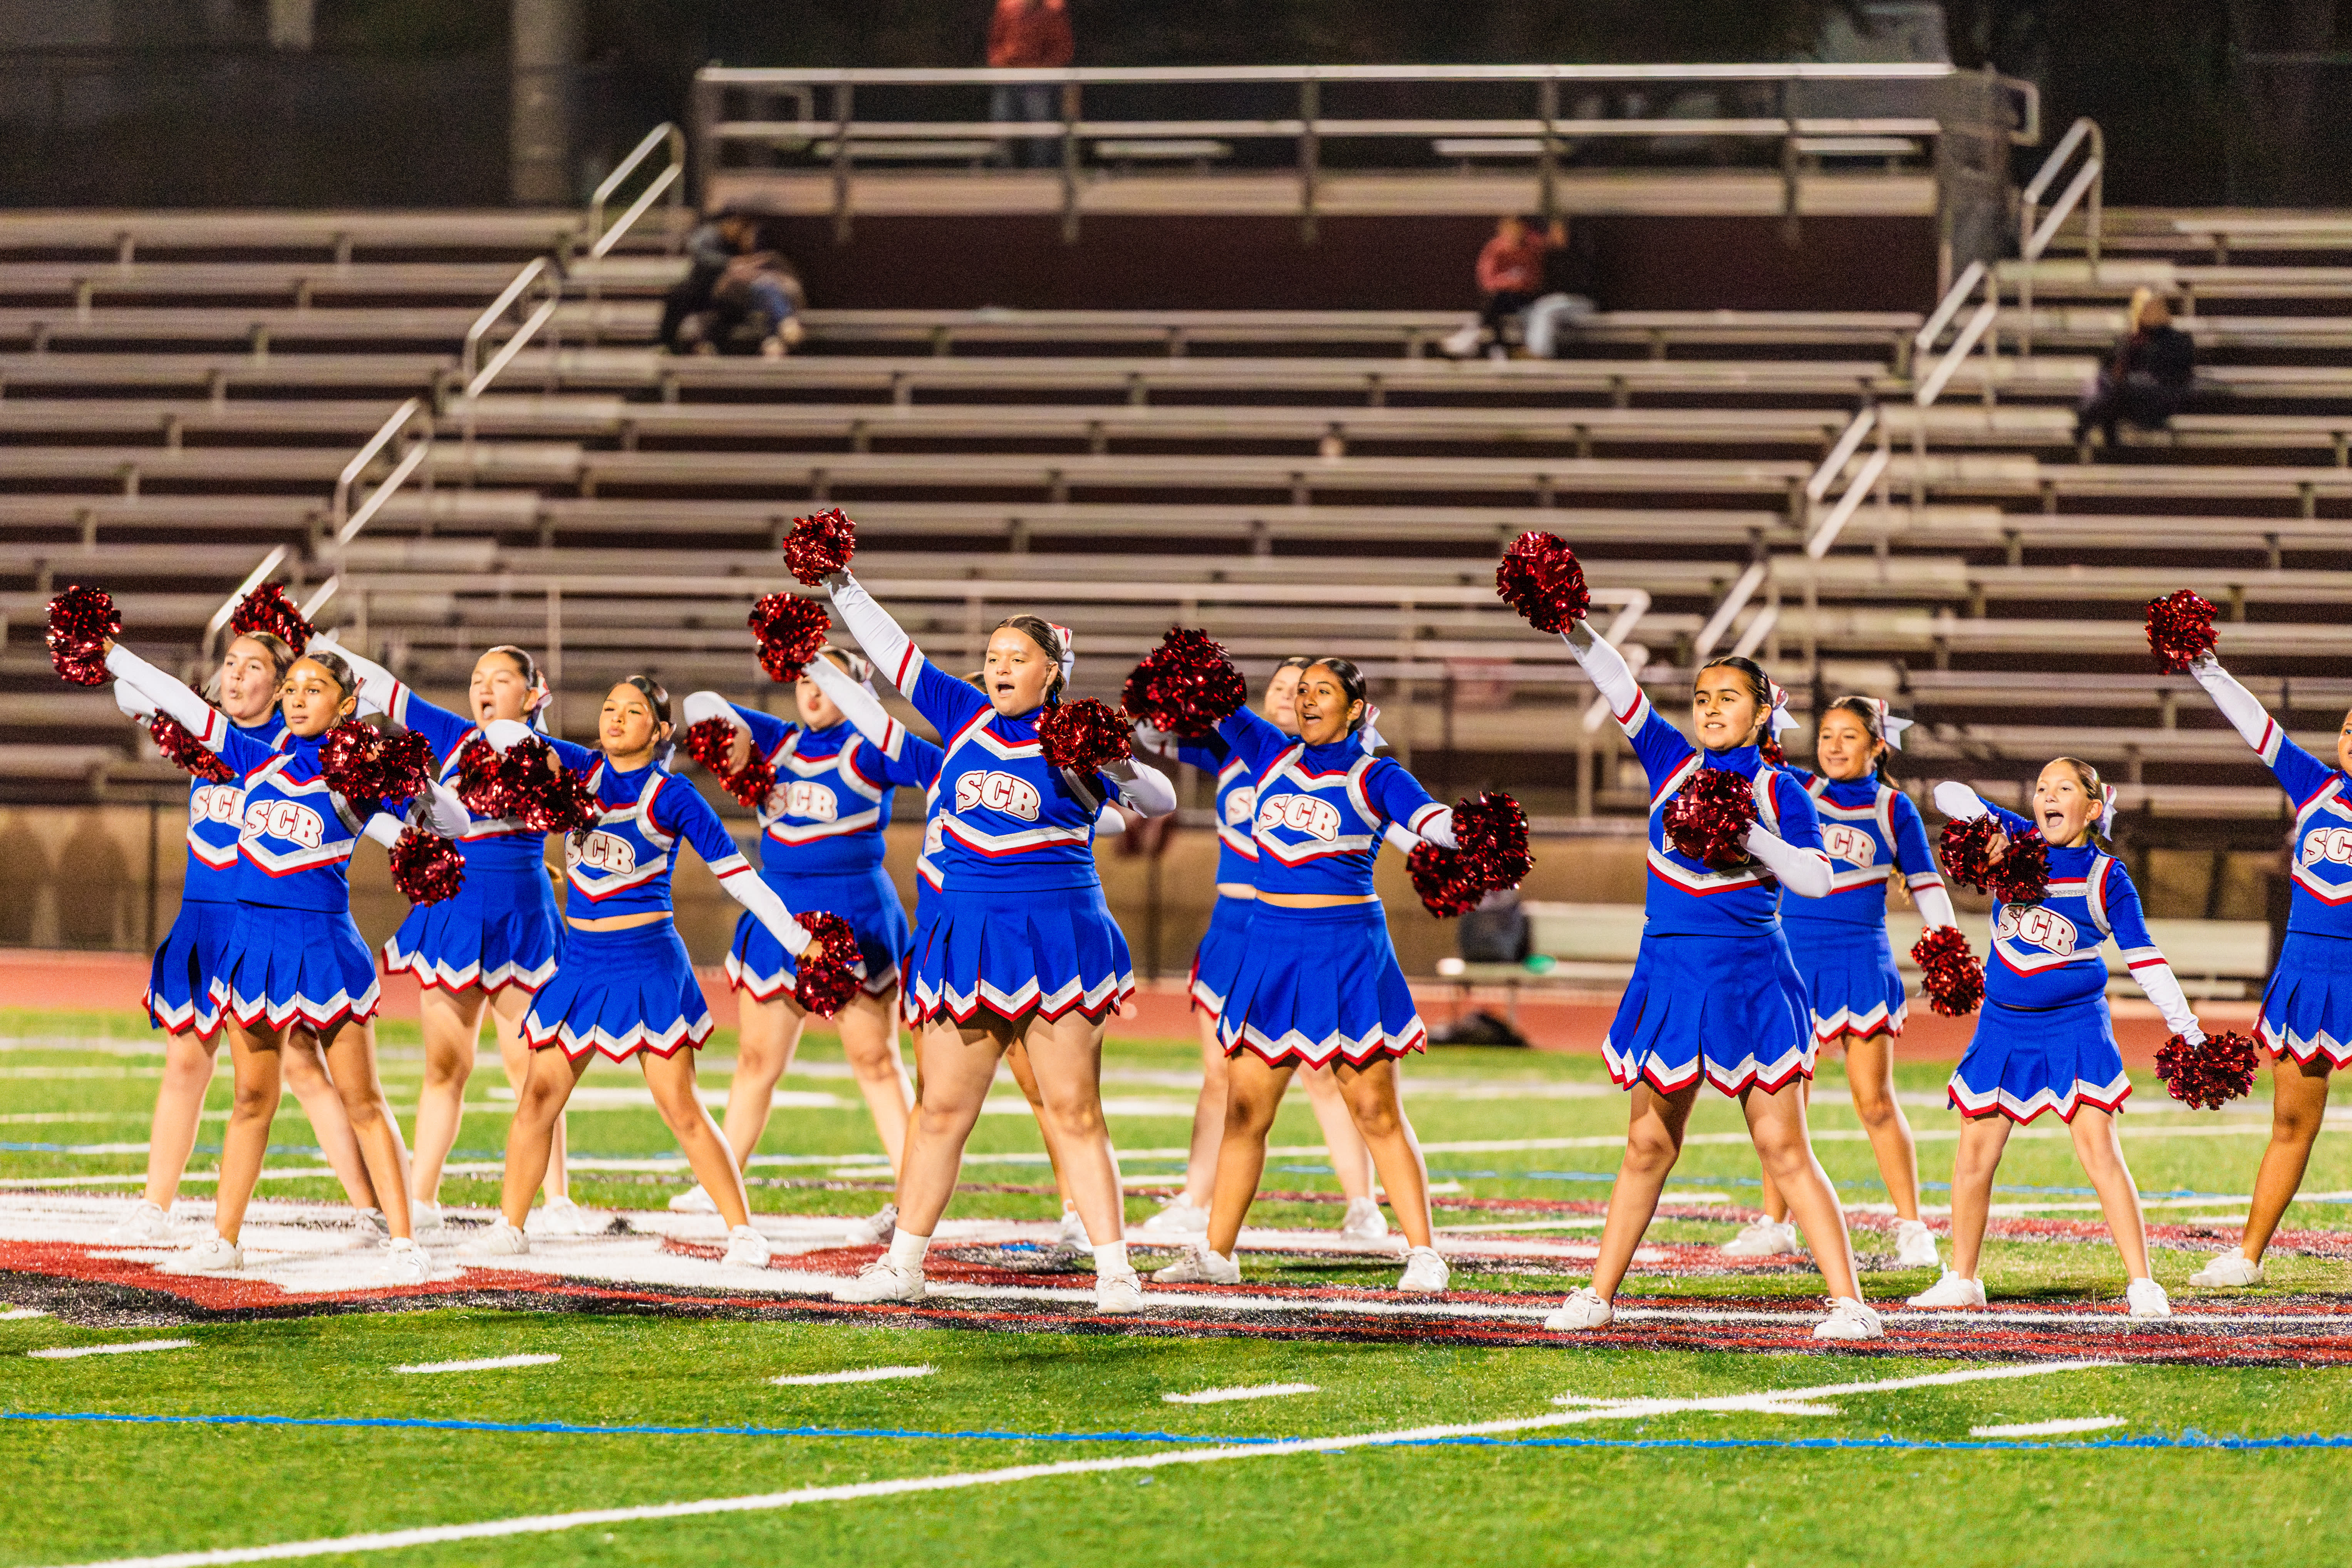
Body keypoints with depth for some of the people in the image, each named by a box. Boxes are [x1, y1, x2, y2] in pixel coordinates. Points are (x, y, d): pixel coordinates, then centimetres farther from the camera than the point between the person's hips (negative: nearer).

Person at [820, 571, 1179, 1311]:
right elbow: (893, 653, 13)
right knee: (940, 1111, 8)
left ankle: (1115, 1271, -1)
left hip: (1054, 936, -4)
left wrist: (1114, 774, -25)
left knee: (1075, 1113, -3)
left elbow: (1160, 800, -7)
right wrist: (842, 588, 10)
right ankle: (902, 1265, 16)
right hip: (965, 934, 4)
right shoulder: (966, 717, 8)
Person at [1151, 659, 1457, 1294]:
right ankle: (1215, 1253, 13)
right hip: (1272, 947, 4)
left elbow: (1428, 817, -18)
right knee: (1245, 1108, 6)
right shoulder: (1275, 756, 10)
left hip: (1346, 951, -4)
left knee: (1376, 1112, -4)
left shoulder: (1375, 777, -2)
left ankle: (1424, 1253, -1)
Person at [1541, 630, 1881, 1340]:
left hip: (1749, 981, -3)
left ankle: (1850, 1303, -5)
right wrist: (1575, 630, -14)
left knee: (1785, 1151, -6)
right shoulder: (1672, 763, 8)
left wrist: (1747, 835, -19)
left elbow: (1817, 880, -9)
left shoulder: (1778, 790, 0)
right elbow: (1620, 689, -1)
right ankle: (1598, 1295, 19)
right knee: (1649, 1144, 11)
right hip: (1670, 974, 3)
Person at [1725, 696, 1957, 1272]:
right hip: (1794, 958, 2)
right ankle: (1774, 1224, 14)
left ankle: (1911, 1227, 4)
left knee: (1875, 1103, -2)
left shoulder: (1894, 810, 3)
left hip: (1860, 961, -2)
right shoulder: (1796, 792, 6)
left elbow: (1926, 887, 6)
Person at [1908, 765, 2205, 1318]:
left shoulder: (2106, 877, -4)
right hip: (2004, 1024, 3)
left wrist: (2186, 1025, -5)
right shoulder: (2015, 841, 2)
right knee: (1975, 1151, 4)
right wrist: (1979, 821, -22)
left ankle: (2142, 1284, -12)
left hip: (2075, 1025, -3)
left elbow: (2143, 956, -1)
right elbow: (1950, 796, -1)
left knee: (2099, 1151, -12)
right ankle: (1962, 1280, 19)